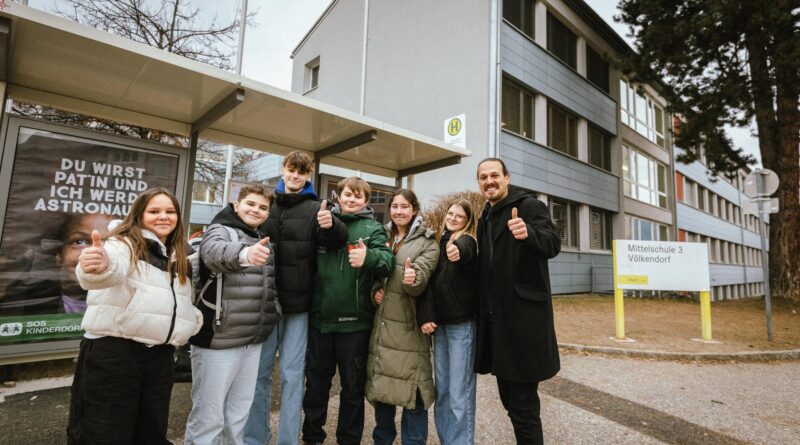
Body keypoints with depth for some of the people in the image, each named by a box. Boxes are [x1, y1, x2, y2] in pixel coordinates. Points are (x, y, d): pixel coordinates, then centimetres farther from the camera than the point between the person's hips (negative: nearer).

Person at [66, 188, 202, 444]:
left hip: (160, 354, 7)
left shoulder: (178, 258, 16)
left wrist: (193, 319, 7)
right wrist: (99, 266, -52)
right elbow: (114, 268, -30)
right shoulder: (124, 244, -5)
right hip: (113, 349, -6)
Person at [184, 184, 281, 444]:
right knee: (209, 416, 1)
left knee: (239, 413, 17)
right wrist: (244, 254, -52)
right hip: (219, 339, -7)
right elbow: (215, 252, -33)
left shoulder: (263, 241, 14)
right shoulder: (220, 231, -8)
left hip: (253, 340, 7)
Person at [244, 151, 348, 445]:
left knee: (292, 374, 7)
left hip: (298, 302, -3)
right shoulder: (267, 204, 9)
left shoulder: (315, 208, -1)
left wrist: (330, 226, -36)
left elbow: (335, 242, -16)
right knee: (259, 370, 13)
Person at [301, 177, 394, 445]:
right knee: (316, 381, 17)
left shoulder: (373, 229, 0)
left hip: (355, 320, -2)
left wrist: (368, 257, -34)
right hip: (320, 316, 3)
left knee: (353, 385, 12)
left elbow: (387, 260, -14)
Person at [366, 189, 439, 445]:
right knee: (380, 384, 15)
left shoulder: (427, 242, -3)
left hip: (408, 324, -5)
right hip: (382, 323, 5)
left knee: (412, 388, 1)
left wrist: (413, 279, -38)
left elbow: (420, 282, -16)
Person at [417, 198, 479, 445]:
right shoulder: (441, 244, 12)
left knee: (459, 392, -2)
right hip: (440, 323, 6)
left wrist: (458, 251, -55)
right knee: (441, 390, 14)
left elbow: (465, 252, -32)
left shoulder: (467, 241, -5)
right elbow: (429, 282, 3)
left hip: (462, 323, -6)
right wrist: (425, 315, -9)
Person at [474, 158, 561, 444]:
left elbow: (553, 244, -21)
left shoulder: (529, 206, -5)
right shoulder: (485, 218, 16)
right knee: (509, 400, 18)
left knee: (523, 405, 0)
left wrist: (528, 233, -40)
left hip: (523, 318, -7)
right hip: (495, 320, 8)